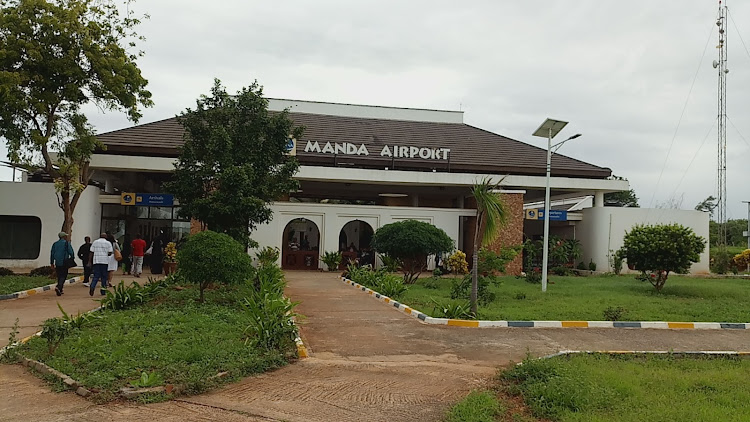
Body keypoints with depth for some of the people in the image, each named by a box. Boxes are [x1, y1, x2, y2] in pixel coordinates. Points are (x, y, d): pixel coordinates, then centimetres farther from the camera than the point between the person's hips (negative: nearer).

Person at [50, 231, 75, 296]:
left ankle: (60, 290, 15)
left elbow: (52, 254, 13)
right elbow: (71, 252, -9)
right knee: (63, 276, -5)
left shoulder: (55, 244, 12)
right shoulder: (66, 243, -5)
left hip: (57, 263, 6)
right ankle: (58, 287, -26)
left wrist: (52, 263, 18)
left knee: (59, 276, 14)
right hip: (64, 263, -6)